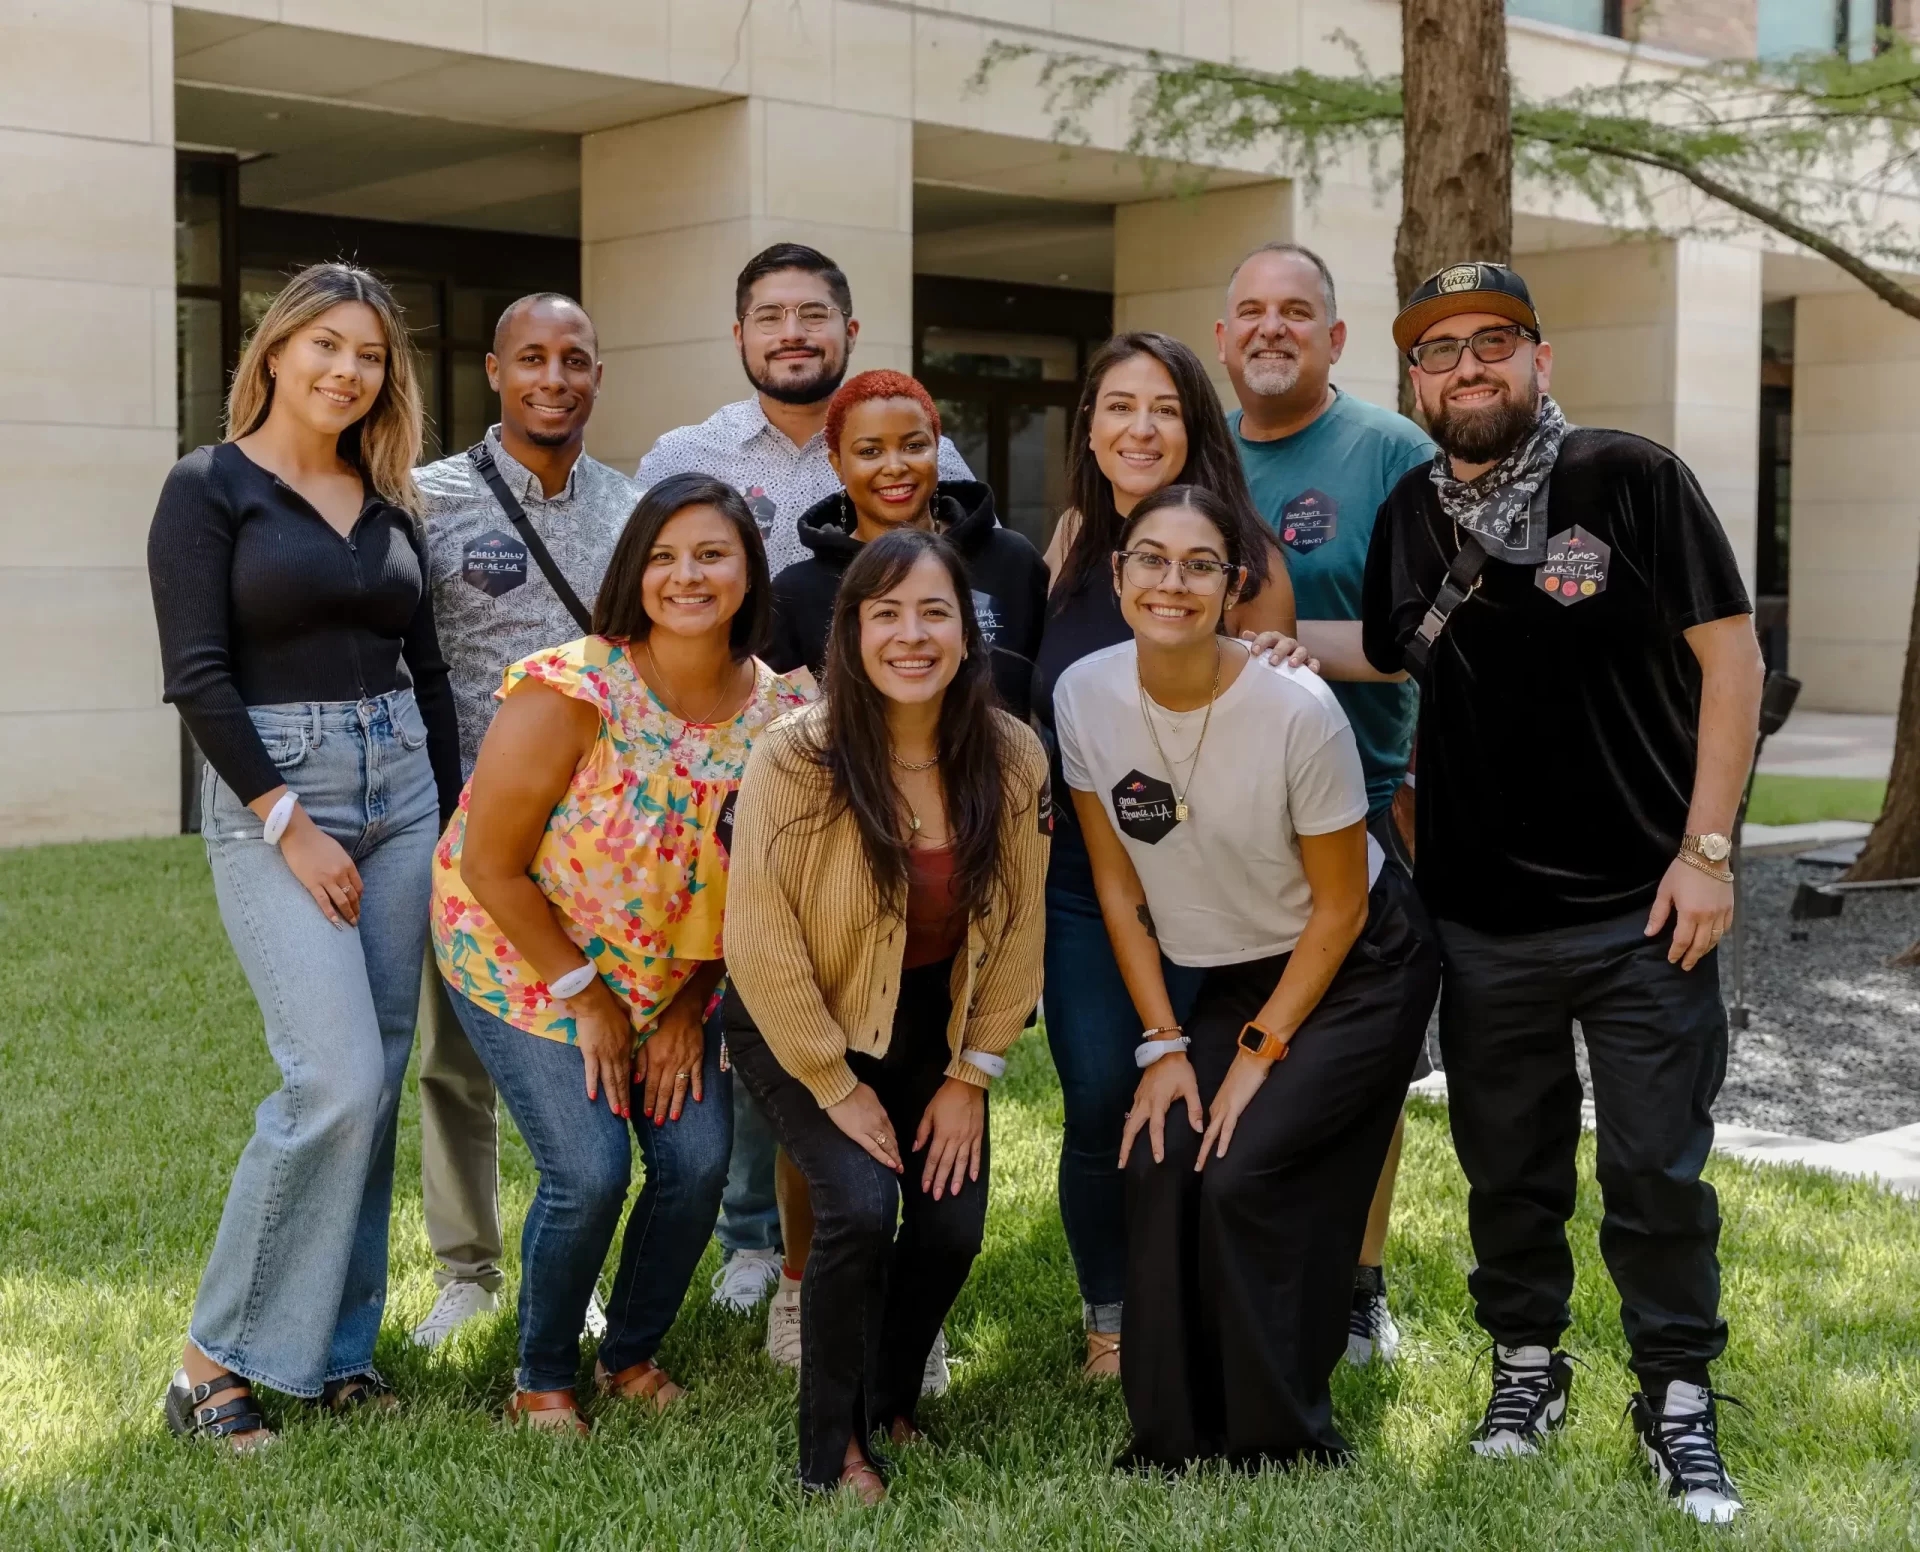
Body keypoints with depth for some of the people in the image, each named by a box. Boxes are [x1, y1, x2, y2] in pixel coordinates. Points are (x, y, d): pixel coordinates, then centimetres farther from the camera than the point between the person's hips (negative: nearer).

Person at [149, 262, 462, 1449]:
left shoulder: (389, 502, 13)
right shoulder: (210, 489, -3)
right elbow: (197, 677, -10)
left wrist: (452, 816, 11)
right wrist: (291, 825, -15)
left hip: (400, 785, 6)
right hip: (271, 794, -6)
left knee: (379, 1079, 5)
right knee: (337, 1079, -16)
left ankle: (338, 1346, 17)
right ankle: (220, 1358, -2)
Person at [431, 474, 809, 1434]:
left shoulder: (776, 712, -11)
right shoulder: (568, 695, -26)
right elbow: (491, 866, -20)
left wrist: (689, 1008, -2)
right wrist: (585, 996, -14)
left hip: (667, 975, 5)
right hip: (522, 955, -4)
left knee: (700, 1160, -4)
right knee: (589, 1173, -13)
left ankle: (633, 1353, 23)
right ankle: (543, 1377, 14)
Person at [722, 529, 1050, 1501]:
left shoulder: (1013, 761, -14)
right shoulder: (796, 759, -25)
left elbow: (1017, 930, -4)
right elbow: (761, 943, -20)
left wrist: (972, 1075, -5)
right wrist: (835, 1086, -16)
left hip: (932, 1029, 4)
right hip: (799, 1028, -4)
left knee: (954, 1222, -6)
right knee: (860, 1205, -21)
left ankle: (890, 1403, 24)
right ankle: (829, 1452, 0)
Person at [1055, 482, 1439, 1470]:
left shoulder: (1297, 708, -26)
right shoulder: (1085, 695, -13)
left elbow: (1339, 904, -15)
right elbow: (1118, 882, -3)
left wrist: (1261, 1052, -13)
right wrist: (1164, 1044, -5)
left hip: (1356, 969, -4)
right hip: (1228, 975, 5)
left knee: (1244, 1174, -18)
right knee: (1161, 1167, -12)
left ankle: (1282, 1453, -1)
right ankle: (1172, 1445, 4)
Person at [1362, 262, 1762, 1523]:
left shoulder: (1631, 478, -8)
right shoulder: (1412, 514, 4)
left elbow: (1730, 653, -8)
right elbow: (1384, 659, 18)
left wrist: (1708, 849, -13)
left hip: (1642, 908, -3)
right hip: (1482, 918, 4)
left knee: (1660, 1172, 5)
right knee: (1509, 1169, 15)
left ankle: (1679, 1401, 21)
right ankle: (1528, 1368, 34)